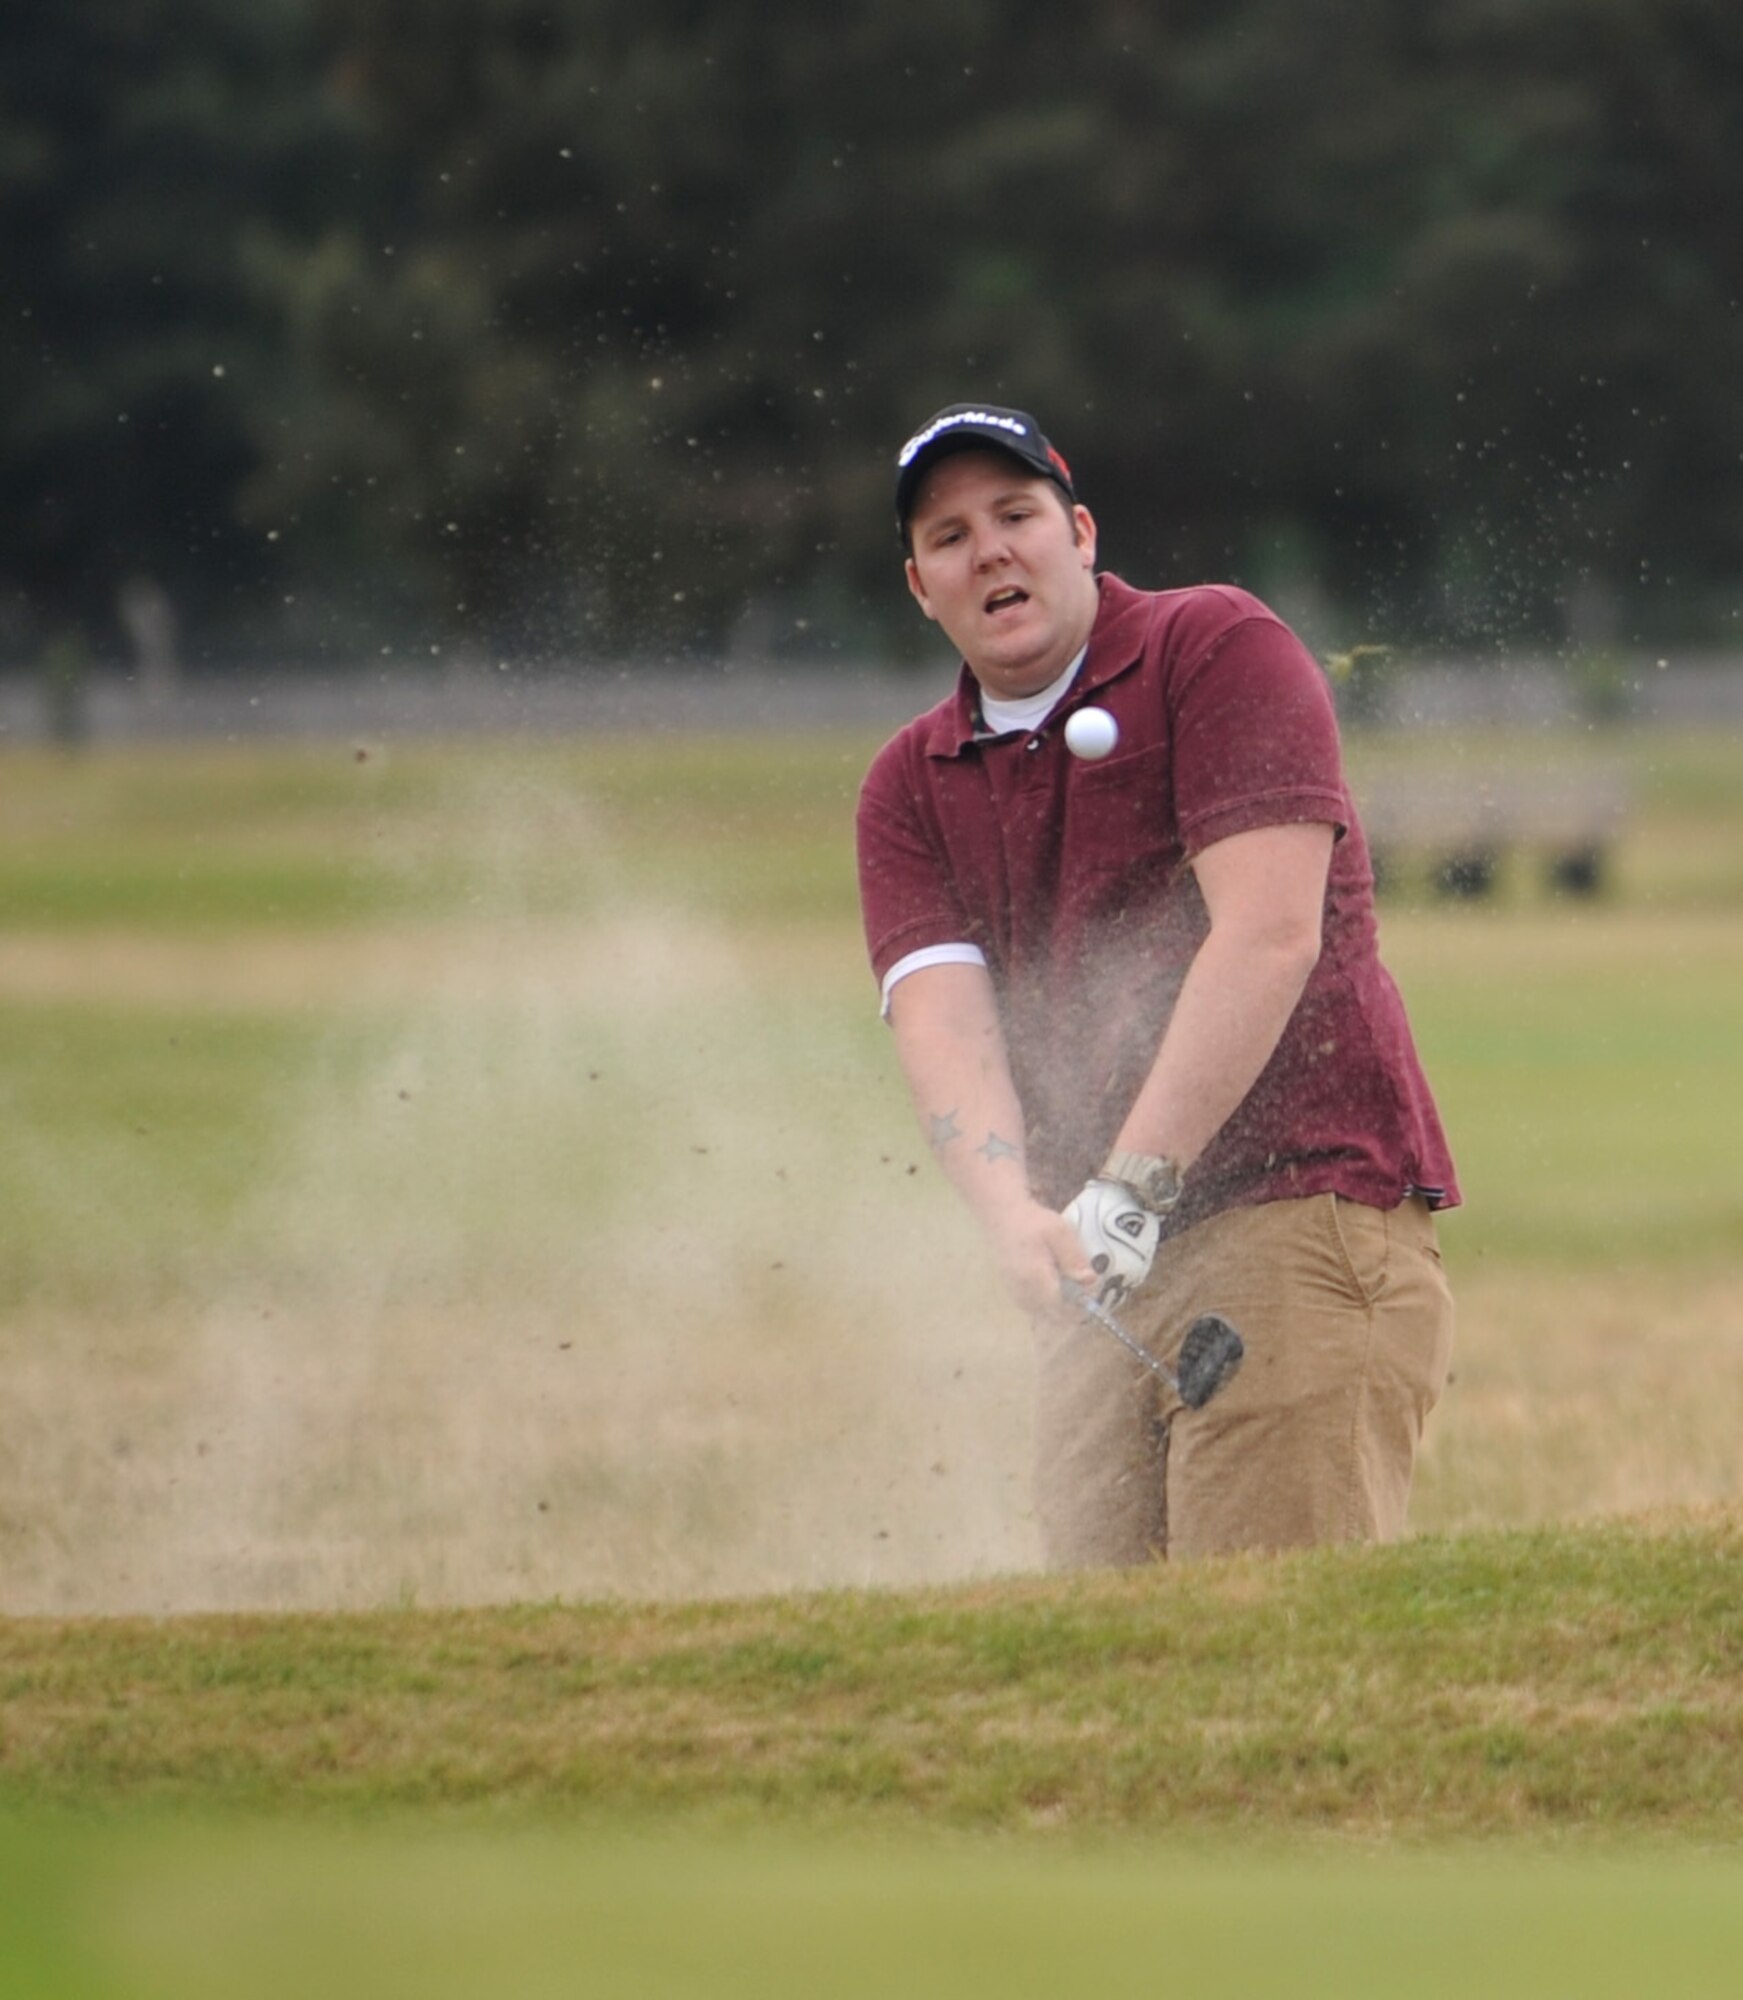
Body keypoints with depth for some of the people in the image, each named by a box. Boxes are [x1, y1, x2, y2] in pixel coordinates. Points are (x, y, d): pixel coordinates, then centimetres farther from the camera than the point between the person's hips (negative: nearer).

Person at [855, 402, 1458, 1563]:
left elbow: (1270, 937, -12)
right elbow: (941, 1015, -1)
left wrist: (1131, 1188, -20)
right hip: (1098, 1261, 6)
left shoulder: (1217, 649, -1)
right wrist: (1016, 1214, -22)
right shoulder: (910, 789, 15)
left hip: (1305, 1203, -6)